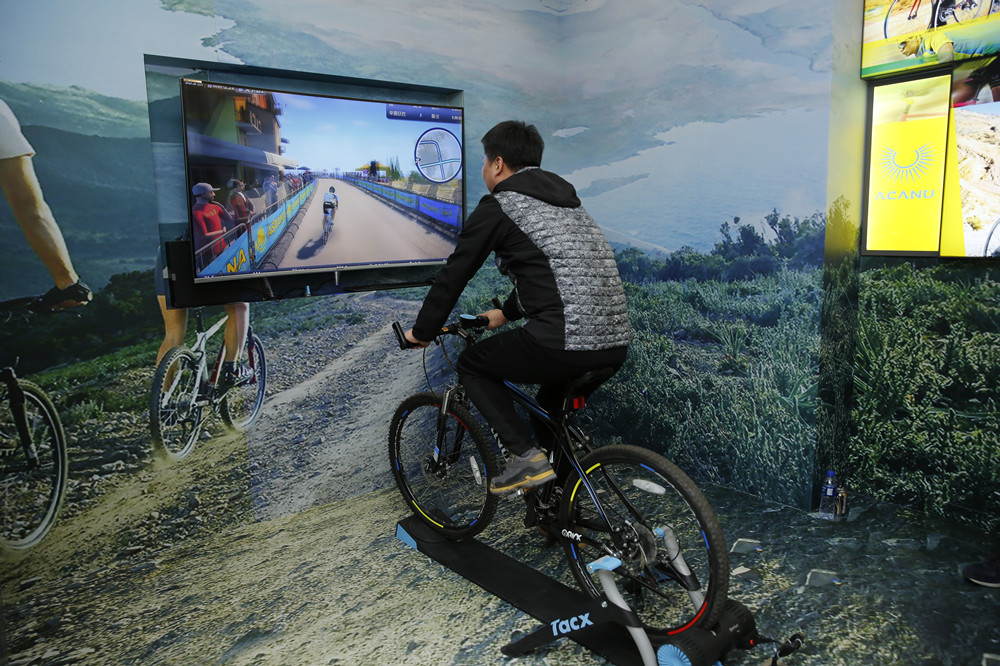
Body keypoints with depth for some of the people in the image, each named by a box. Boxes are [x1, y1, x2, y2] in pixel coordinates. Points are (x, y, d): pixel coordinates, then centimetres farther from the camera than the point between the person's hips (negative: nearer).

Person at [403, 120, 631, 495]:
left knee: (472, 366, 15)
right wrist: (506, 314, 48)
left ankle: (526, 456, 3)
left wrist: (421, 332, 19)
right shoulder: (567, 201, 25)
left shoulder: (497, 206, 2)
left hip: (562, 344, -8)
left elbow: (454, 274, 5)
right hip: (616, 345, 8)